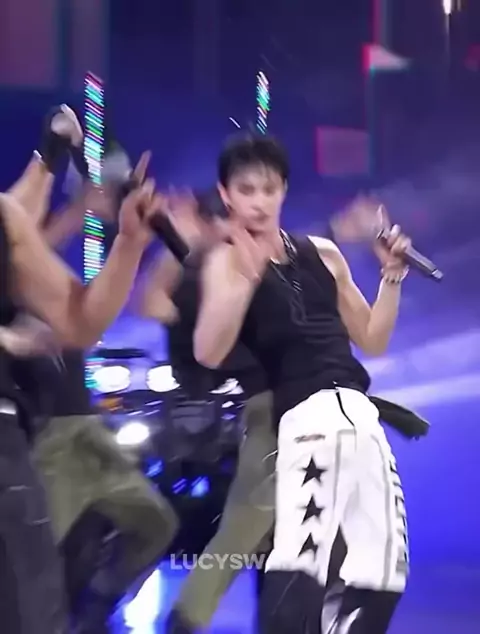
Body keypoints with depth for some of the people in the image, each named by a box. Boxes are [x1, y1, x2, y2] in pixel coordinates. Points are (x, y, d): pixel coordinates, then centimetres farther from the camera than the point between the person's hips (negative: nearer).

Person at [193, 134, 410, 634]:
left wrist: (392, 274, 10)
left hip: (361, 415, 7)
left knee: (381, 572, 9)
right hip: (308, 418, -7)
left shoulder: (322, 253, 16)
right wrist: (248, 274, -26)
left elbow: (372, 341, 21)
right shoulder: (228, 259, 1)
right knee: (298, 563, -27)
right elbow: (208, 354, -17)